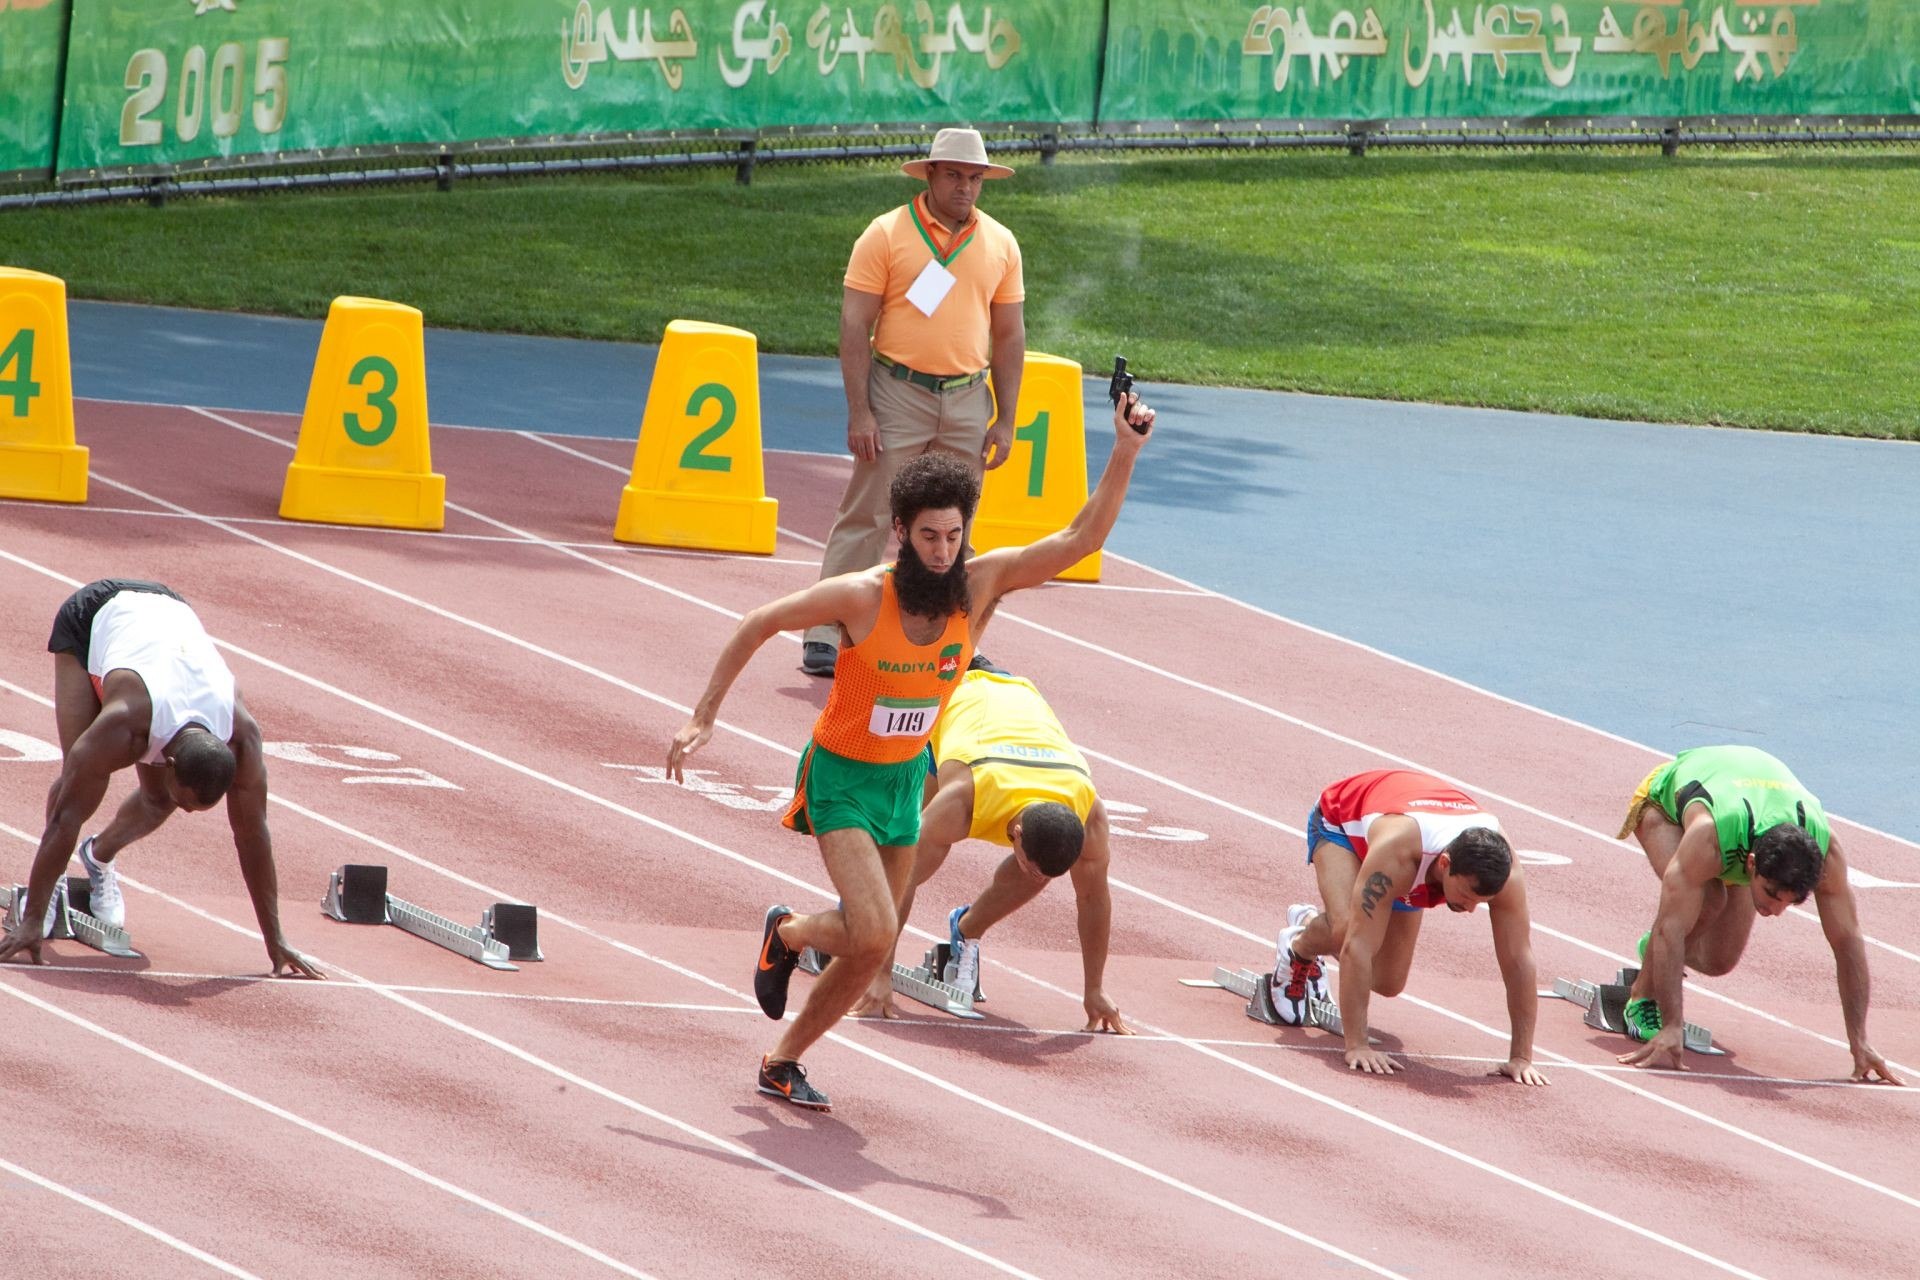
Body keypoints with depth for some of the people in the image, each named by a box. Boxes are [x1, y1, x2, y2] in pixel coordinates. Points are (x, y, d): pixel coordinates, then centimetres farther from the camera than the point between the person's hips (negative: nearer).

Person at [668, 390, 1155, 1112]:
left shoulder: (979, 584, -14)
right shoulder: (861, 597, -24)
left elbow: (1080, 539, -16)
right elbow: (758, 625, -12)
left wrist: (1126, 452, -28)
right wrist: (702, 719, -11)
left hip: (908, 777, 5)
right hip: (842, 777, -5)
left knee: (869, 951, 9)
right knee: (872, 935, -20)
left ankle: (783, 1063, 30)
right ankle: (786, 935, 13)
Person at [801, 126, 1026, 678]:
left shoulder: (1000, 244, 9)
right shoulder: (887, 235, -3)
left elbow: (1009, 336, 14)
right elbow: (855, 327, -5)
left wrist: (1004, 420, 9)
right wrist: (859, 413, -11)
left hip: (967, 403, 4)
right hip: (898, 394, -4)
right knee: (867, 517, -6)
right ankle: (824, 637, -3)